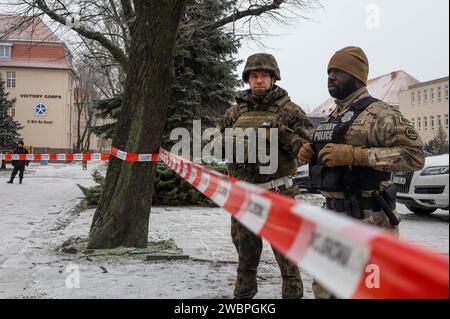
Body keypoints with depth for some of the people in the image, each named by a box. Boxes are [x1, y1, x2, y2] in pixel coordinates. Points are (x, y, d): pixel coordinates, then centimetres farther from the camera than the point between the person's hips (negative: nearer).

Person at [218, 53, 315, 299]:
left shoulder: (289, 111, -3)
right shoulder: (235, 111, 9)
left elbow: (310, 148, -7)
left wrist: (283, 134, -21)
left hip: (277, 193, -4)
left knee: (286, 250, 1)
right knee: (245, 250, 18)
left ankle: (293, 294, 15)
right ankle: (243, 292, 34)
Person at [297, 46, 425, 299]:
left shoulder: (378, 113, -11)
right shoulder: (332, 118, 15)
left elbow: (415, 155, -20)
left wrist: (353, 154, -25)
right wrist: (309, 154, 3)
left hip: (369, 221, -8)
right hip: (333, 217, 8)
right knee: (324, 287, 16)